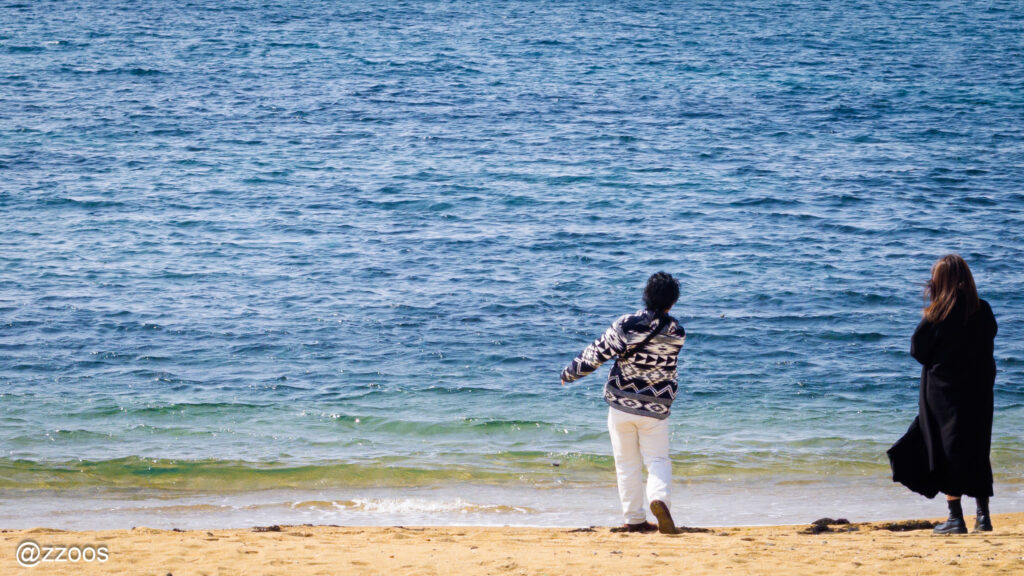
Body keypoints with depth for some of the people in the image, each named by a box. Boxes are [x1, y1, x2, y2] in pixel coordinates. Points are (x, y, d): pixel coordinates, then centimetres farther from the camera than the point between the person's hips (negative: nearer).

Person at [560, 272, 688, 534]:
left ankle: (634, 519, 11)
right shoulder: (677, 333, -6)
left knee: (627, 463, 11)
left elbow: (597, 352, -6)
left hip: (621, 404, 0)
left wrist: (570, 372, 7)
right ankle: (659, 498, -24)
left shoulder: (625, 325, -11)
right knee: (658, 460, 5)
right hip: (655, 409, 0)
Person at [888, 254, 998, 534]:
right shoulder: (983, 311, -2)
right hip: (979, 391, 4)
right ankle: (983, 514, 10)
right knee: (978, 451, 12)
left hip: (943, 392, -4)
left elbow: (918, 350, -6)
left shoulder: (937, 315, -14)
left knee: (949, 451, 2)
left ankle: (955, 517, 0)